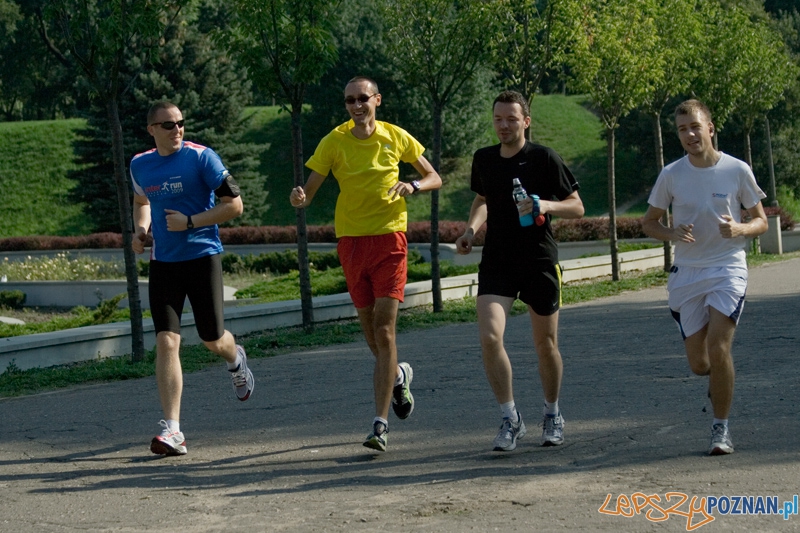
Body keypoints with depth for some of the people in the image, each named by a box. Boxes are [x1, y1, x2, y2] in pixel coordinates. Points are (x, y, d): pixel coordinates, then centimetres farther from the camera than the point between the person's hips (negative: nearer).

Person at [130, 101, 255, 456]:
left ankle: (235, 360, 45)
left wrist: (190, 222, -16)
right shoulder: (139, 165, 7)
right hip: (163, 262, 3)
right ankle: (172, 430, -12)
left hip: (202, 256, -3)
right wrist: (140, 229, 7)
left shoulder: (201, 157, -8)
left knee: (212, 339, 4)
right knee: (165, 341, -10)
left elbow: (234, 205, -8)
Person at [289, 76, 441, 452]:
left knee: (384, 329, -11)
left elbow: (434, 178, 11)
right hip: (351, 240, 2)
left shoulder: (396, 137, 2)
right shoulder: (334, 142, 1)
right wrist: (299, 199, -26)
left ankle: (380, 424, -10)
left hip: (389, 237, -2)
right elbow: (309, 191, -2)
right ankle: (398, 375, 44)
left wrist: (412, 186, -11)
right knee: (369, 329, 10)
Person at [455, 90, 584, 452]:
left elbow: (577, 207, -3)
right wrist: (471, 229, 6)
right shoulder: (483, 159, 6)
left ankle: (552, 415, 30)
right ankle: (511, 420, -3)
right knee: (489, 337, -16)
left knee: (545, 343, 7)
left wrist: (546, 206, -21)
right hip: (496, 262, 2)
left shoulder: (544, 158, -6)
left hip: (540, 262, -2)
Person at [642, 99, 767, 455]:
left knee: (718, 348, -18)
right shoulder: (671, 175, -1)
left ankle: (721, 429, -2)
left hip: (728, 269, -2)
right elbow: (649, 223, 9)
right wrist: (672, 235, -13)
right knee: (698, 364, 2)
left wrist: (738, 229, -18)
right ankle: (720, 379, 40)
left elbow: (761, 221, 4)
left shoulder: (737, 170, -4)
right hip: (687, 273, 2)